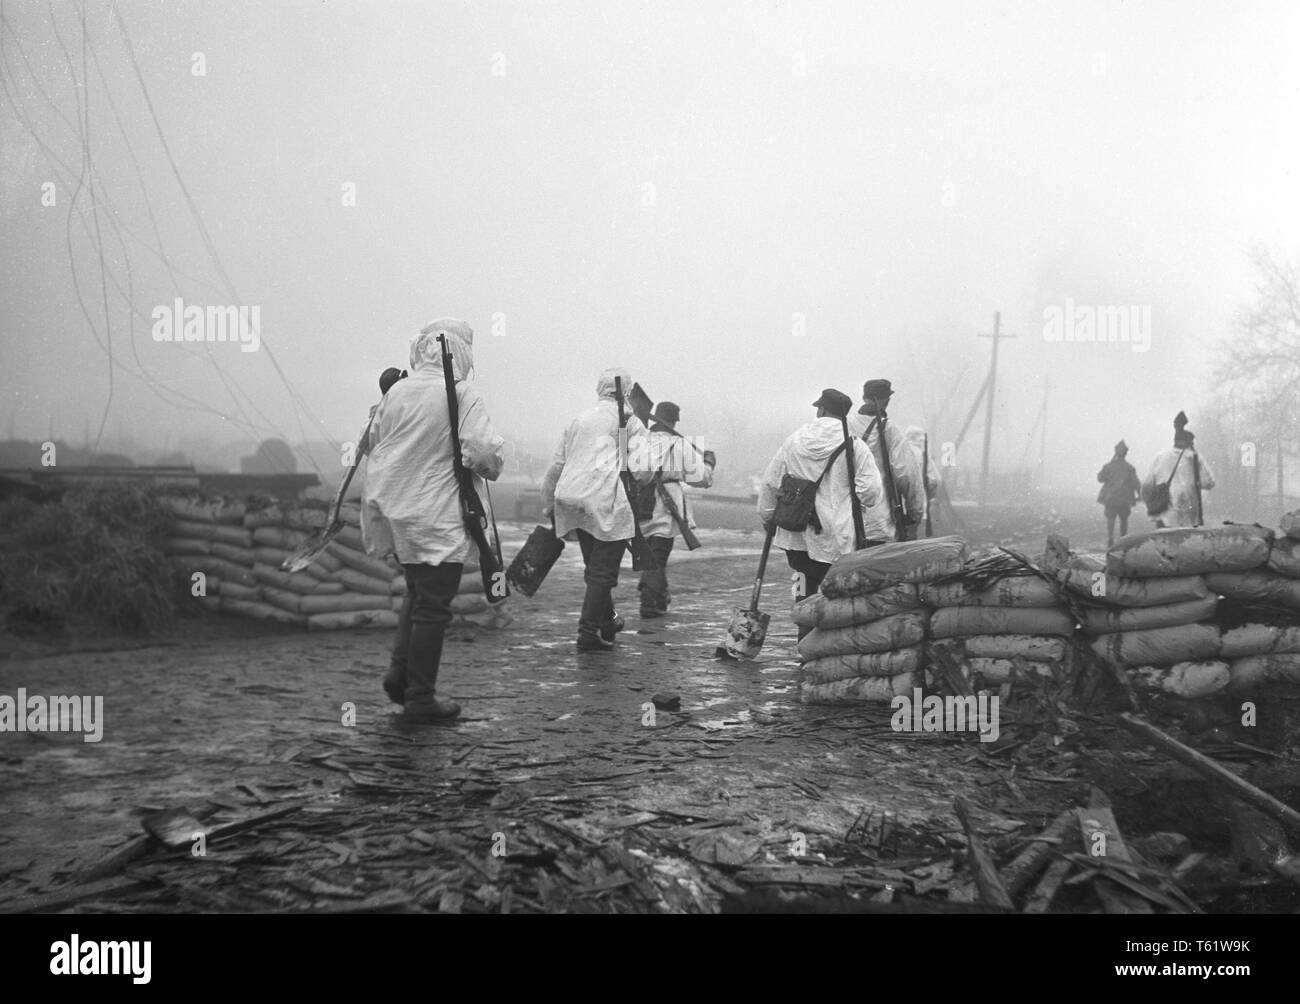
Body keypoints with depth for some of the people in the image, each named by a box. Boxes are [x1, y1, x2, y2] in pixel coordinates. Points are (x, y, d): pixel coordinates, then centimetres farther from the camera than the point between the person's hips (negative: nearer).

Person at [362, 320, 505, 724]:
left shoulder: (396, 391, 6)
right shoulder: (463, 394, -12)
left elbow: (373, 442, 14)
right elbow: (484, 453, -20)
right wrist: (493, 462, 1)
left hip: (394, 509, 6)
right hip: (434, 517, -6)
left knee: (417, 591, 24)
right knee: (433, 606, 3)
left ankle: (400, 671, 17)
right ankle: (420, 698, 8)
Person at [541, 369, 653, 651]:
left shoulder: (578, 420, 18)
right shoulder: (630, 422, 3)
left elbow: (556, 466, 17)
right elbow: (643, 471, -7)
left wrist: (547, 506, 23)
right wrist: (641, 479, 15)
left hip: (570, 501, 6)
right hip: (607, 502, -6)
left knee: (595, 567, 20)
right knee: (603, 570, -1)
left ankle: (607, 619, 35)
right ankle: (588, 632, -5)